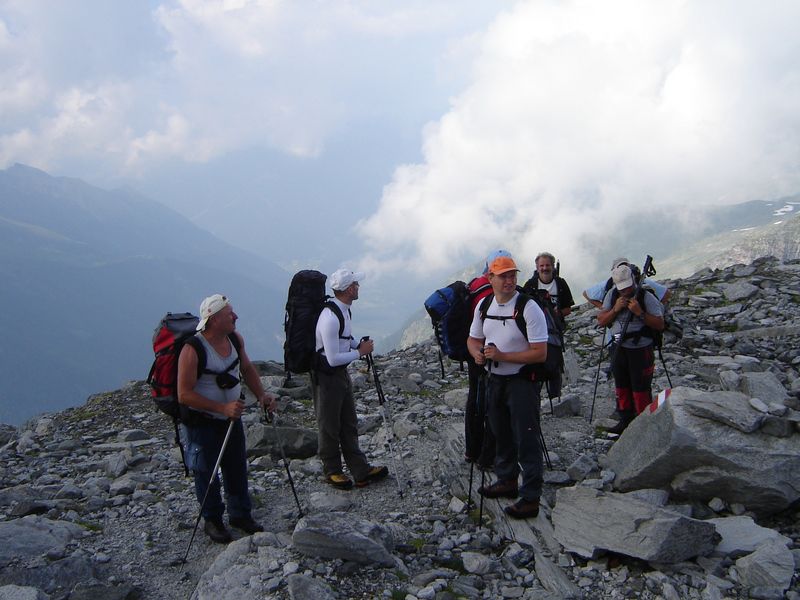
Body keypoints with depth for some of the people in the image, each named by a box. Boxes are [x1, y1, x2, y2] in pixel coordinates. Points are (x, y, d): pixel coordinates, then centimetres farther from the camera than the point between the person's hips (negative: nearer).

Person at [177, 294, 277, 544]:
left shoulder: (235, 339, -5)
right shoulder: (192, 350, -26)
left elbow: (247, 369, 11)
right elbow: (184, 395, -26)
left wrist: (261, 395, -3)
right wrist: (222, 408, -31)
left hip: (231, 416, 6)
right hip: (202, 422, -6)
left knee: (237, 467, 16)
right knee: (207, 473, 9)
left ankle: (240, 515, 34)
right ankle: (212, 520, 28)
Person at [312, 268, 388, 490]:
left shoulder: (343, 309, 2)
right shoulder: (330, 318, -27)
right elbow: (333, 359, -26)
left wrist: (359, 344, 1)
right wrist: (360, 351, -15)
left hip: (341, 373, 9)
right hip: (326, 377, -9)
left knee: (349, 424, 15)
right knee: (330, 427, 8)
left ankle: (361, 471, 24)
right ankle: (332, 471, 26)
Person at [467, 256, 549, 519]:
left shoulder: (529, 308, -17)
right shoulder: (484, 305, 3)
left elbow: (540, 353, -20)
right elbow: (473, 339, 15)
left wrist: (502, 356, -25)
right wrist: (477, 353, -9)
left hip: (522, 381, -7)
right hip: (495, 379, 7)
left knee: (526, 440, -3)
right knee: (501, 435, 20)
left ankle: (530, 498, 6)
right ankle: (507, 481, 38)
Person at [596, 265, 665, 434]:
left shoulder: (646, 297, -13)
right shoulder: (612, 295, 0)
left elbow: (660, 325, -14)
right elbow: (601, 321, 0)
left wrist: (640, 313, -26)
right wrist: (615, 309, -16)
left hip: (641, 351, -6)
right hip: (620, 349, 6)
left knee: (640, 390, -1)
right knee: (621, 387, 17)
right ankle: (626, 421, 31)